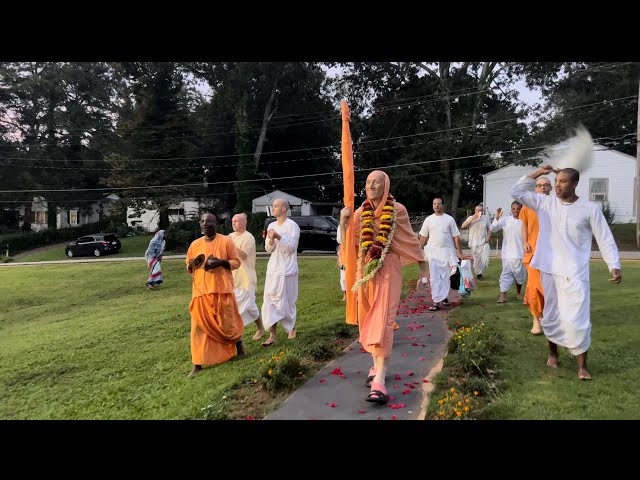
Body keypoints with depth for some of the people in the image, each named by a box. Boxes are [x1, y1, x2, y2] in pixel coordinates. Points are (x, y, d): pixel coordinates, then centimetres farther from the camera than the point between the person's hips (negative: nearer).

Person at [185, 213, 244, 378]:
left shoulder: (226, 241, -1)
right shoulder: (195, 244, 10)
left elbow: (236, 262, 0)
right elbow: (188, 267, 17)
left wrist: (220, 262, -17)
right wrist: (193, 263, -7)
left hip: (222, 290, -3)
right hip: (201, 291, 3)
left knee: (227, 322, 3)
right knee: (199, 326, 1)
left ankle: (239, 344, 34)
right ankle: (197, 364, 8)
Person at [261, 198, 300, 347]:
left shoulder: (292, 226, -9)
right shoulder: (271, 226, 10)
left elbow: (292, 247, -15)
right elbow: (268, 249, 10)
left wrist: (279, 237, -25)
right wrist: (270, 240, -10)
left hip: (287, 270, -6)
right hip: (272, 269, 6)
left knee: (287, 302, 5)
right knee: (270, 302, 0)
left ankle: (292, 327, 29)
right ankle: (272, 335, 4)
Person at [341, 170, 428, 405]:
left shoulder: (397, 210, -3)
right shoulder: (361, 212, 7)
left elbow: (411, 240, 2)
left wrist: (423, 270, 3)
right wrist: (344, 219, -2)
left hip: (388, 270, -5)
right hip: (366, 270, 5)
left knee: (382, 320, -14)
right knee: (368, 319, 11)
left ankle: (379, 381, -19)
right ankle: (376, 366, 29)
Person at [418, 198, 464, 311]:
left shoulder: (449, 219, 3)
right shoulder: (428, 219, 6)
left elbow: (456, 237, 3)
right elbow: (423, 237, 9)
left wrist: (459, 252, 0)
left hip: (447, 252, 0)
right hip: (433, 252, 0)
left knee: (445, 276, 8)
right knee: (435, 277, -4)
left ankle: (444, 296, 26)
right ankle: (436, 302, -3)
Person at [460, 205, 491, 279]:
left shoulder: (486, 218, 3)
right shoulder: (471, 218, -1)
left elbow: (489, 228, 14)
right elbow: (463, 226, -15)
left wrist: (488, 237, -2)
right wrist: (472, 218, -20)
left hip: (484, 242, 1)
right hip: (474, 243, -1)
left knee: (485, 259, -9)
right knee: (476, 260, 7)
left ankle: (481, 272, 13)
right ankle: (478, 273, 25)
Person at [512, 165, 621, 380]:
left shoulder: (590, 209, -5)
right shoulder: (545, 203, 2)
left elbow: (605, 240, -3)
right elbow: (517, 192, 3)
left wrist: (614, 266, -14)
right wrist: (536, 174, -5)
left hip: (574, 273, -3)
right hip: (549, 270, 3)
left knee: (576, 320, -8)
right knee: (551, 316, 15)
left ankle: (582, 366, 6)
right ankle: (553, 353, 35)